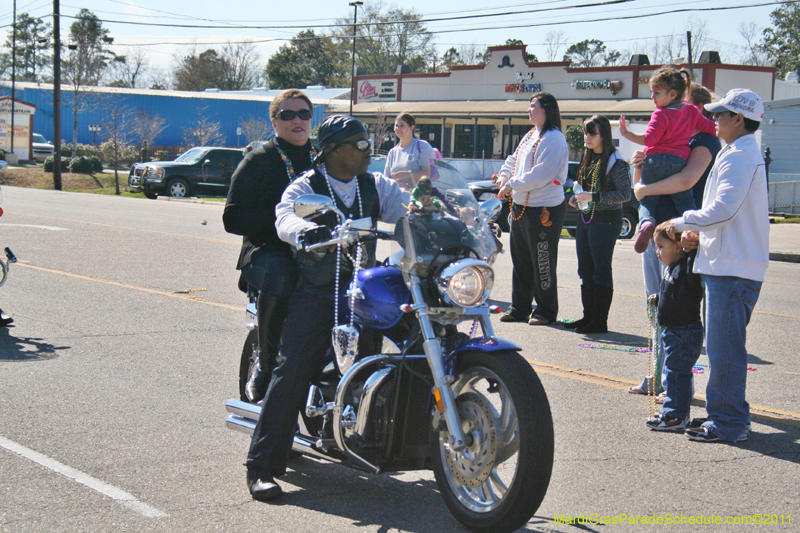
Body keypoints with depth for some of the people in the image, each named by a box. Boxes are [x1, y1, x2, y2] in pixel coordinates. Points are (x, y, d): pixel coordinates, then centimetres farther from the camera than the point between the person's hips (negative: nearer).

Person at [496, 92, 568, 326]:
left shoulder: (554, 139, -15)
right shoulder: (530, 136, 14)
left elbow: (540, 175, -21)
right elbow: (514, 160, 26)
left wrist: (512, 185, -16)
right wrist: (504, 176, 7)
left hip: (544, 210, -9)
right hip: (520, 207, 9)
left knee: (542, 263, -2)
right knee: (520, 260, 13)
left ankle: (546, 311, 9)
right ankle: (519, 308, 22)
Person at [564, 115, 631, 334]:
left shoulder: (615, 161, -12)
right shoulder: (589, 159, 14)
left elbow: (624, 194, -18)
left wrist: (594, 197, -23)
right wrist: (576, 198, 7)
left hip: (606, 221, -9)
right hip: (585, 218, 9)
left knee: (601, 270, -5)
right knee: (585, 269, 12)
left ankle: (600, 321, 0)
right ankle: (588, 317, 20)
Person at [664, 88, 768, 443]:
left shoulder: (741, 157, -14)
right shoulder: (735, 154, 20)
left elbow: (724, 209, -23)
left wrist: (682, 222, -10)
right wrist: (697, 233, 9)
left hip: (733, 270, -11)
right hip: (723, 264, 11)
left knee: (725, 347, -7)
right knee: (720, 345, 15)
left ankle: (729, 424, -2)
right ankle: (722, 414, 23)